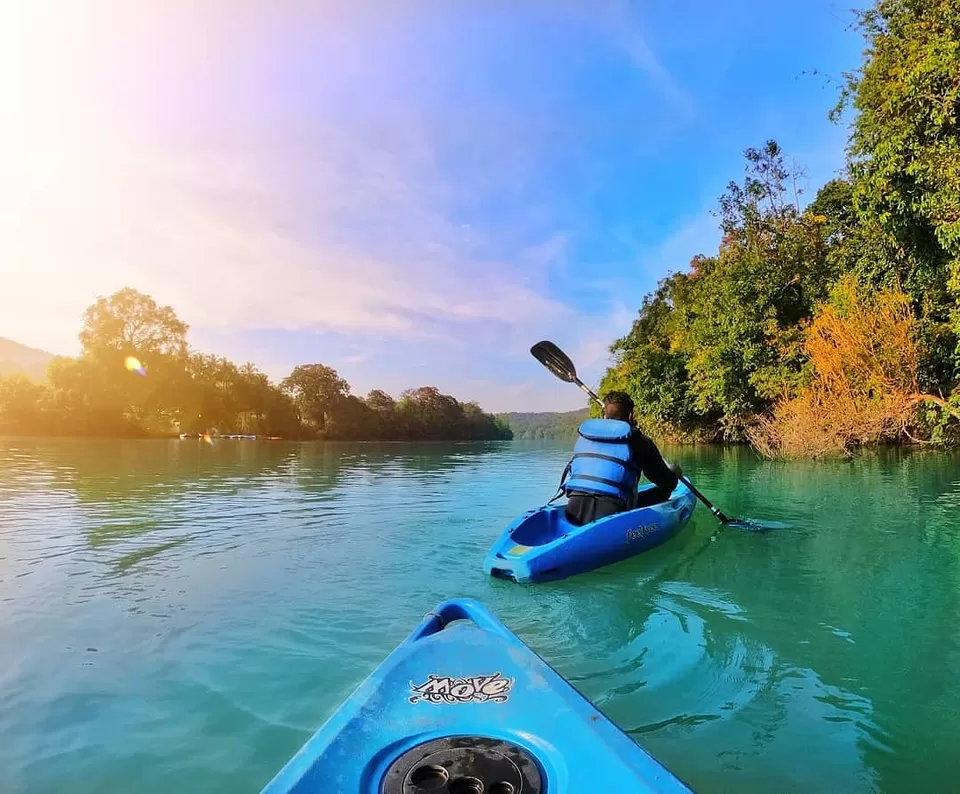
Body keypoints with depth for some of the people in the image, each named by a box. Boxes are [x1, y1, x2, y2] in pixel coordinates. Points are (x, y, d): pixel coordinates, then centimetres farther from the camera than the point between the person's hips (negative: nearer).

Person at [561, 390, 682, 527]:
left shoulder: (583, 432, 14)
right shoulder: (638, 441, 3)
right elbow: (667, 482, 13)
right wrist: (674, 474, 38)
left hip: (573, 512, 5)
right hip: (609, 516, -4)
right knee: (663, 490, 17)